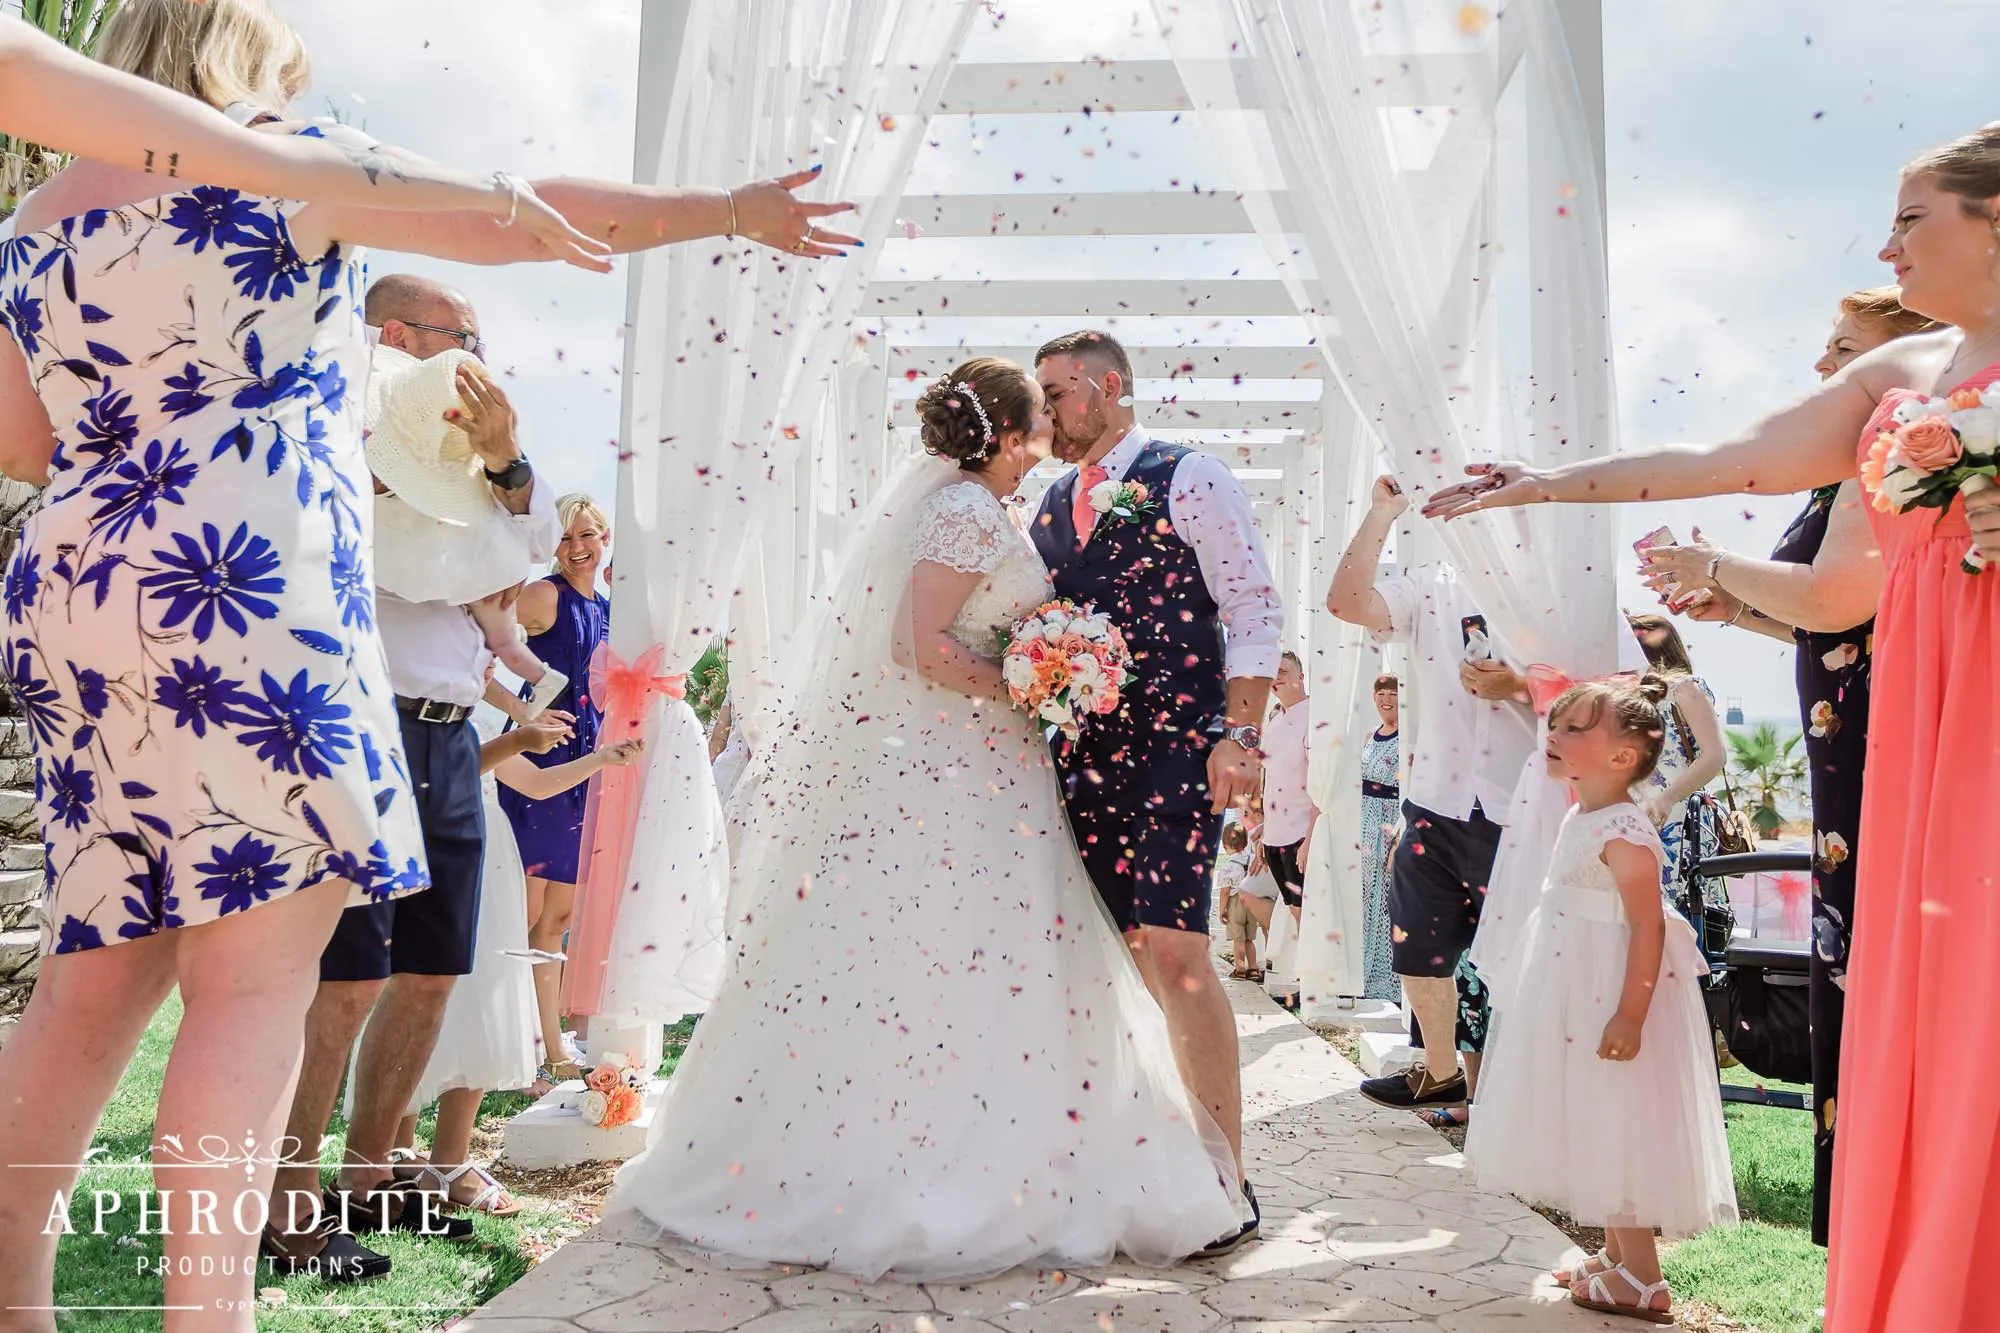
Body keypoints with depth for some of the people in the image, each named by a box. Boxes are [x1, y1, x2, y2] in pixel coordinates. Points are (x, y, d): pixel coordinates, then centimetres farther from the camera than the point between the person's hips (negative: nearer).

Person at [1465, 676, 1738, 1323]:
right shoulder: (1578, 820, 9)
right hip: (1576, 1001, 10)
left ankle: (1641, 1279, 12)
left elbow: (1648, 926, -24)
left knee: (1617, 1129, -1)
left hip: (1611, 1002, -10)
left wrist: (1631, 1015, -27)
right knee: (1595, 1130, 18)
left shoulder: (1624, 833, -21)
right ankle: (1616, 1256, 31)